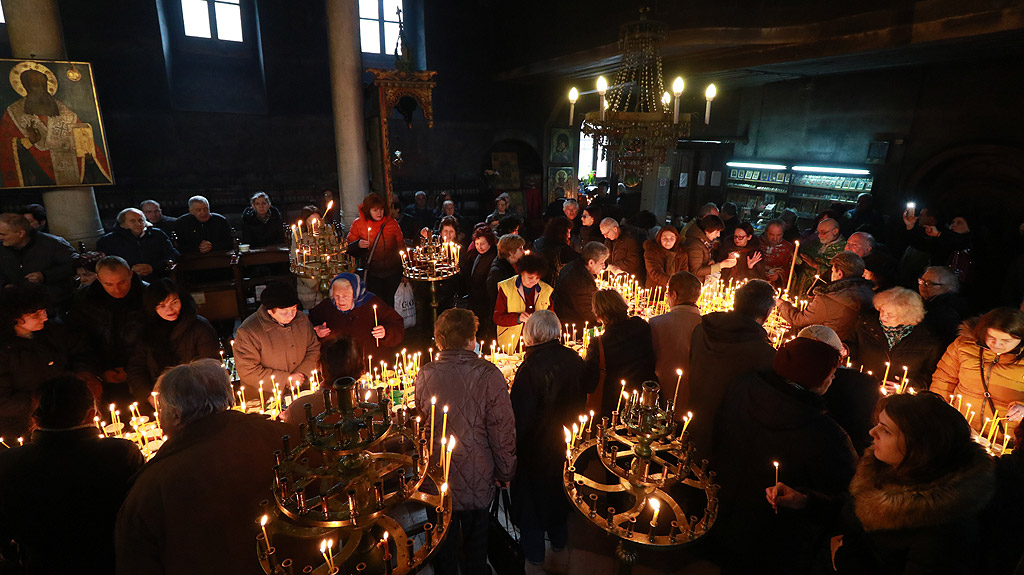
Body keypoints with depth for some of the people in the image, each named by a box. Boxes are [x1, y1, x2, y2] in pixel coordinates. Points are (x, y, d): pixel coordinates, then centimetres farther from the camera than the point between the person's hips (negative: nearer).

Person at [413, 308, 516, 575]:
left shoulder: (425, 375, -12)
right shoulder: (488, 374, -22)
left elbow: (422, 423, 4)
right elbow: (503, 431, -17)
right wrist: (506, 473, -2)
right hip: (477, 481, -2)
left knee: (444, 546, 25)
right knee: (475, 546, 25)